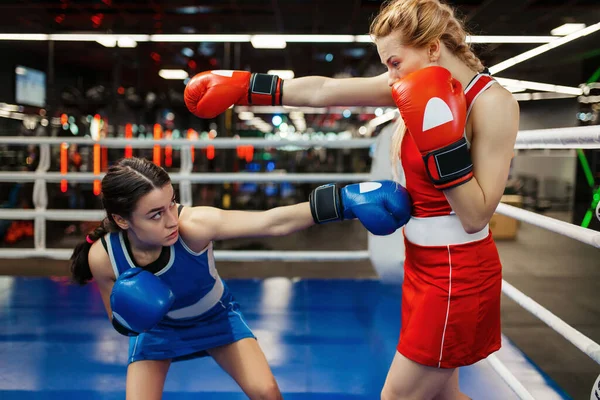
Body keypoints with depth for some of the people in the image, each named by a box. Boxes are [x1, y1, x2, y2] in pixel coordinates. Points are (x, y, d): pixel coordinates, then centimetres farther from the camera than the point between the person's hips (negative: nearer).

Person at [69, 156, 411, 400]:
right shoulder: (103, 257, -30)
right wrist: (127, 318, -36)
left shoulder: (193, 224, -39)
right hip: (155, 327, 1)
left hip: (215, 316, -1)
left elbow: (273, 222, -47)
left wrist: (344, 201, -56)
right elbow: (119, 323, -11)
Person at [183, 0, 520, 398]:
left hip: (456, 275, -7)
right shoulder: (426, 85, 3)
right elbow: (325, 91, 1)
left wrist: (440, 140, -28)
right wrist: (242, 86, 1)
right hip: (424, 265, 7)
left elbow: (476, 216, -20)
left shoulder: (494, 101, -17)